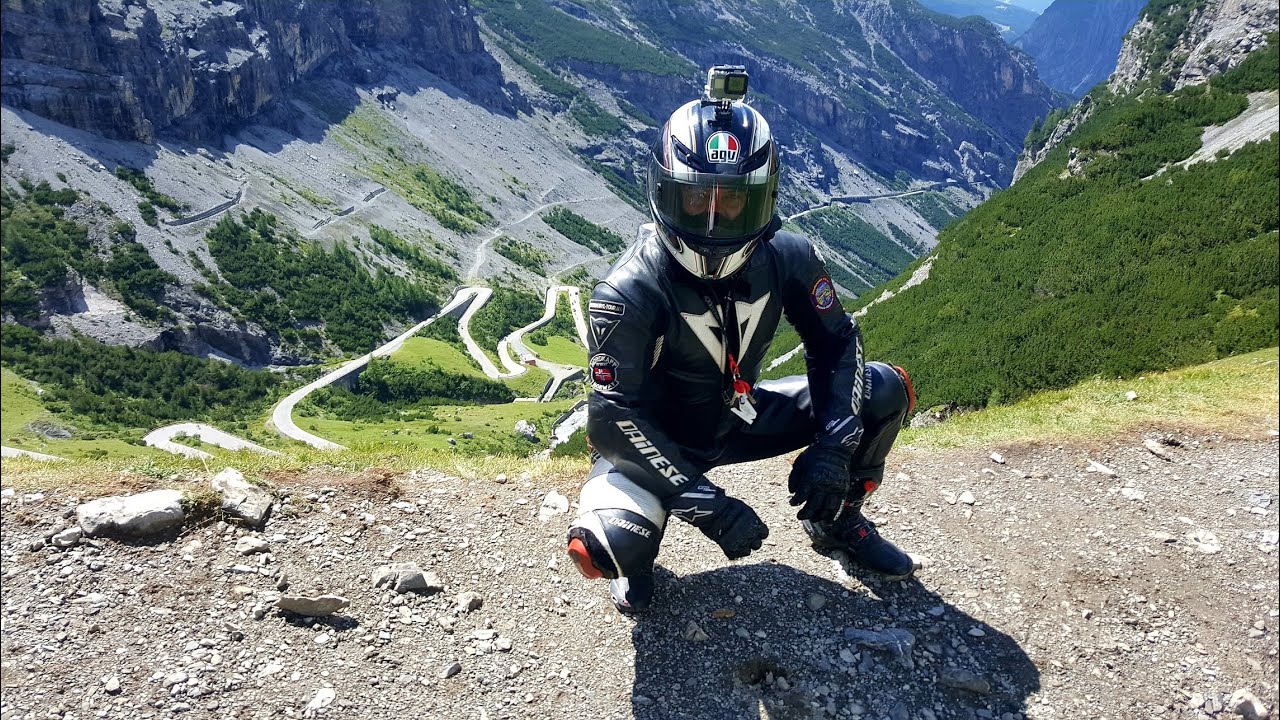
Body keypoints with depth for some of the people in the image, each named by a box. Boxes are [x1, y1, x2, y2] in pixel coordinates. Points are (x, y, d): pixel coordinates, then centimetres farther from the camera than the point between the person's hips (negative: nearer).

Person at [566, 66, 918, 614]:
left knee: (885, 391, -8)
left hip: (740, 418, 5)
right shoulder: (629, 292, -28)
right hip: (656, 441, -4)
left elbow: (835, 343, -4)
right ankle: (634, 559, 8)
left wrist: (832, 445, -19)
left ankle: (838, 521, 18)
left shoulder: (787, 260, -16)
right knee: (603, 547, -34)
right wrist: (704, 503, -35)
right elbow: (615, 419, -28)